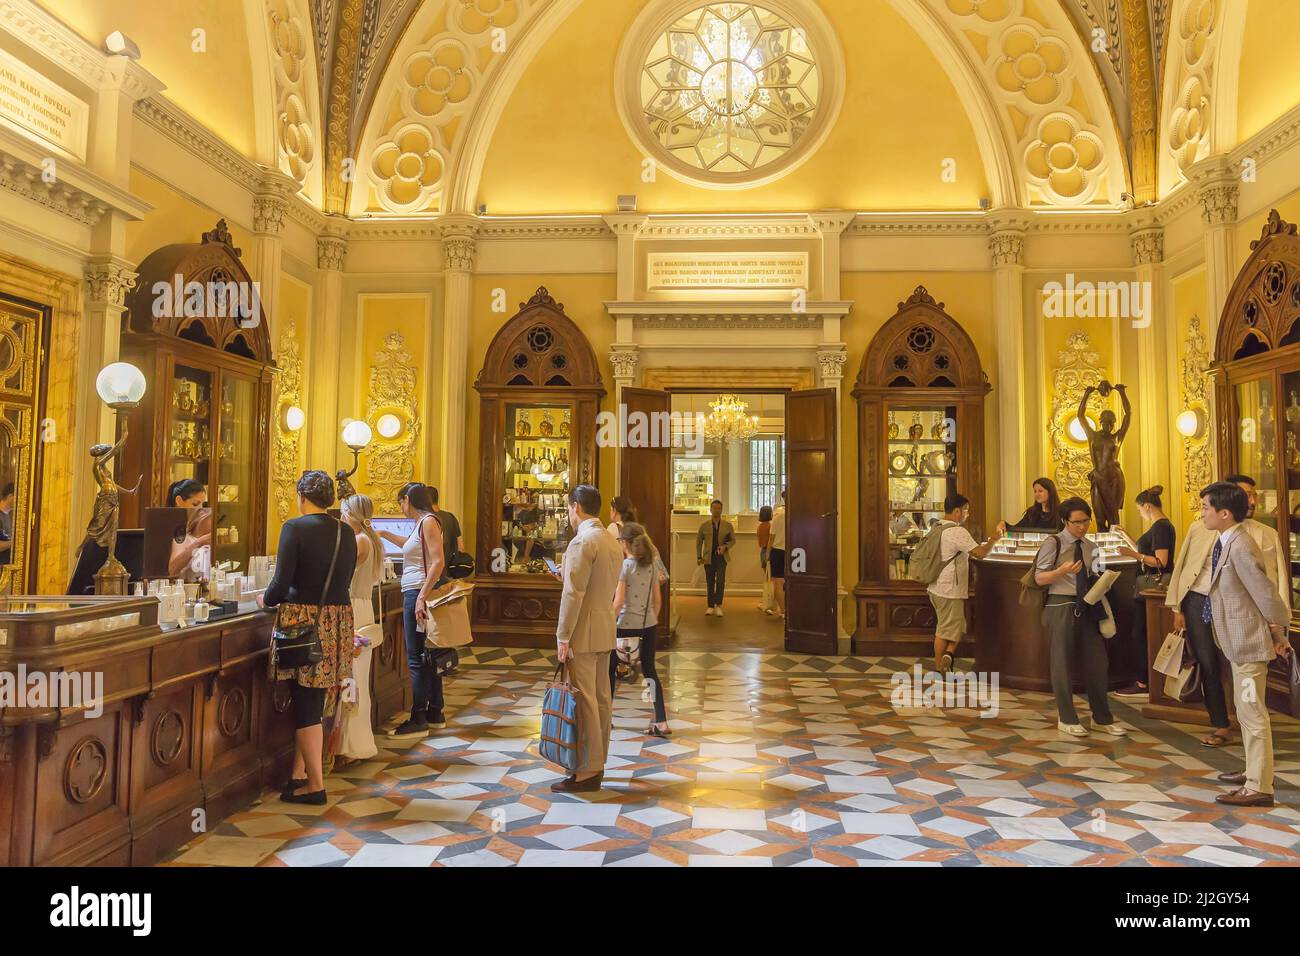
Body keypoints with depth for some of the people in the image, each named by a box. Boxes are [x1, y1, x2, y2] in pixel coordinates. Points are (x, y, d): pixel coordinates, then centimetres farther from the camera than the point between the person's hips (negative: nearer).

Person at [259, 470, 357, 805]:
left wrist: (266, 599, 8)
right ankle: (299, 774, 26)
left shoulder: (295, 527, -11)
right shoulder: (346, 534, 6)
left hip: (302, 620, -5)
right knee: (315, 700, 16)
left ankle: (315, 785, 11)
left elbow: (282, 581, -14)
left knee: (306, 704, 4)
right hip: (338, 620, 6)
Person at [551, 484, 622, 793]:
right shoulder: (612, 542, 12)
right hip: (606, 630, 9)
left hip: (584, 632, -9)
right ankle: (597, 763, 24)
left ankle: (587, 772, 4)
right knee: (601, 699, 14)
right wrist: (568, 576, 16)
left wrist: (563, 638, -16)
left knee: (584, 701, -3)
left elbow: (573, 594, -20)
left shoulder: (582, 541, -16)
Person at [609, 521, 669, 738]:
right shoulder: (651, 565, 5)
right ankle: (661, 721, 6)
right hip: (648, 625, 6)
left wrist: (610, 625, -8)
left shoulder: (624, 565, -12)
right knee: (650, 671, 11)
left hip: (626, 625, -6)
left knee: (610, 669, 12)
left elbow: (618, 602, -15)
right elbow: (657, 599, 8)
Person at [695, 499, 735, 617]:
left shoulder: (728, 525, 4)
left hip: (722, 557, -1)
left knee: (720, 581, -11)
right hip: (709, 558, 1)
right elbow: (699, 541, 9)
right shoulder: (704, 526, 5)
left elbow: (733, 539, 9)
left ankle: (718, 606, 0)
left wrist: (725, 546, -11)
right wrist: (699, 557, 3)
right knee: (710, 583, 6)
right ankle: (710, 607, 16)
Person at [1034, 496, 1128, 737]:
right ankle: (1066, 719, 16)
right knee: (1062, 663, 3)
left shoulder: (1091, 547, 11)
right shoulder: (1053, 544, -8)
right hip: (1061, 607, -6)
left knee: (1097, 662, 9)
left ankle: (1102, 718, 24)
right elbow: (1039, 578, -11)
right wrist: (1061, 571, -27)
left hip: (1087, 607, 6)